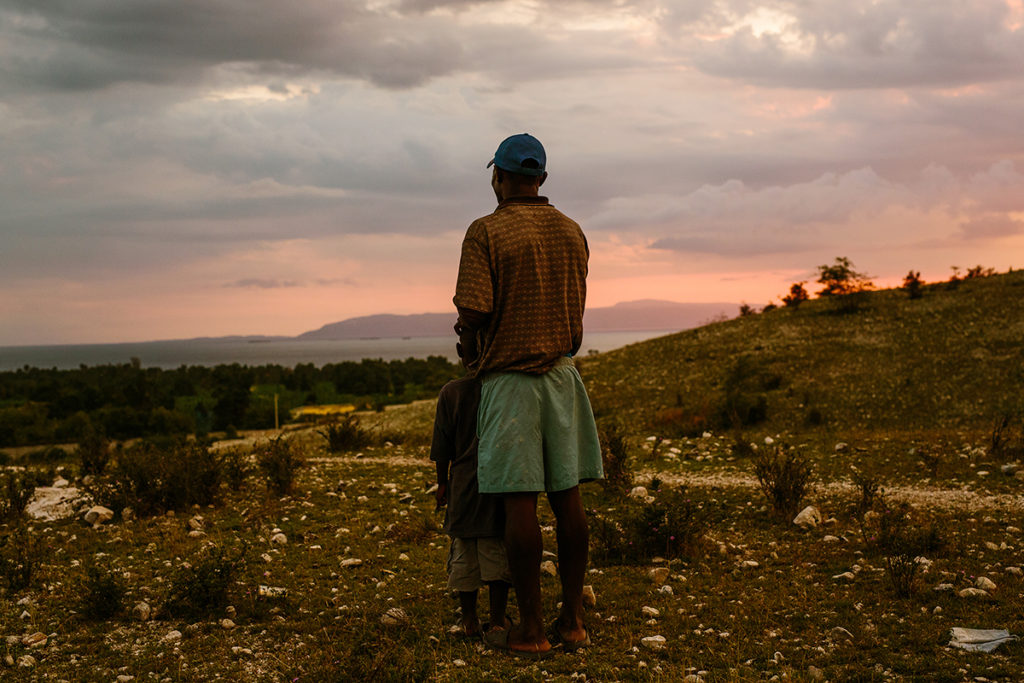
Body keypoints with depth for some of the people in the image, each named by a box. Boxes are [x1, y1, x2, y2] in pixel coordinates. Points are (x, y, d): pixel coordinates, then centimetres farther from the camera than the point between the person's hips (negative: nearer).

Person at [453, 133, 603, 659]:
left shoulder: (486, 232, -10)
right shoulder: (571, 232, 8)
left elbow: (473, 313, -15)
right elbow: (576, 309, 14)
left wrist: (470, 348, 5)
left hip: (509, 377, -5)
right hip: (561, 373, 5)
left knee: (520, 502, -2)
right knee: (567, 497, 8)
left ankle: (531, 629, 4)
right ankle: (572, 619, 15)